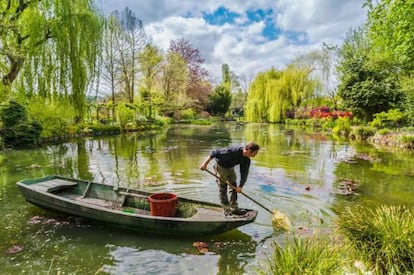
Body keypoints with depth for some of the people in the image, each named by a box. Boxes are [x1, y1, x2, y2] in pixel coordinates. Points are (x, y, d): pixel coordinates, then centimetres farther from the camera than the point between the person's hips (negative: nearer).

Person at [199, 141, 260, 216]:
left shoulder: (246, 160, -13)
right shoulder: (233, 151, -37)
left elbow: (244, 173, -5)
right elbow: (214, 152, -33)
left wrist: (240, 186, -13)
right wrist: (205, 163, -32)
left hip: (230, 167, 8)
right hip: (221, 166, -8)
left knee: (234, 186, 11)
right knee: (223, 188, -3)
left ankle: (234, 208, 22)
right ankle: (227, 210, 7)